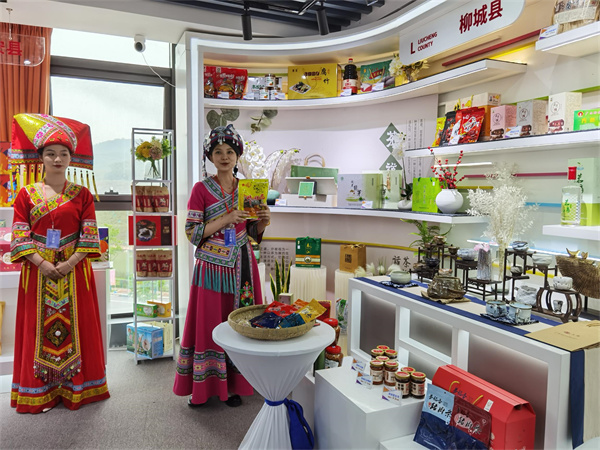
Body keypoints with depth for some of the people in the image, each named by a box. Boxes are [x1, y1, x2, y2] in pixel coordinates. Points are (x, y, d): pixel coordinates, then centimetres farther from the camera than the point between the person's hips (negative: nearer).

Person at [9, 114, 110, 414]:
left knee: (75, 327, 4)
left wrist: (70, 262, -13)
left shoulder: (82, 195, 4)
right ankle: (40, 392, 18)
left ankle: (76, 388, 18)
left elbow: (89, 236, -2)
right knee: (40, 328, 5)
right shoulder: (27, 194, 5)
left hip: (74, 272, 0)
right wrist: (41, 263, -13)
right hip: (37, 272, 1)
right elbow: (20, 236, -1)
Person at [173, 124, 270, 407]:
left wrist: (262, 222, -9)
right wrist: (225, 219, -19)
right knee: (209, 323, 3)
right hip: (211, 267, -3)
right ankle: (202, 387, 20)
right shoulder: (201, 189, -3)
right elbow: (192, 233, -9)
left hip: (241, 266, 3)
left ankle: (233, 384, 22)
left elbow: (253, 234, 12)